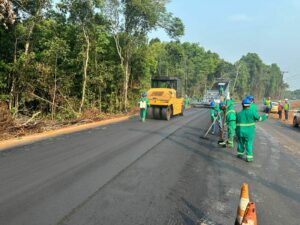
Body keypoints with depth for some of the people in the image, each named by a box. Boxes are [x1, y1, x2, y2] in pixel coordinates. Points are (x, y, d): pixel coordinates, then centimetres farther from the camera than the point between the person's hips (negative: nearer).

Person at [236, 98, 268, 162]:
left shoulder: (239, 113, 3)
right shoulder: (252, 112, -8)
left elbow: (237, 123, 7)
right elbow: (259, 118, -1)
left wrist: (237, 132, 17)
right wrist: (265, 116, 18)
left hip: (240, 131, 3)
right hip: (249, 132, -3)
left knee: (241, 142, 18)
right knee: (249, 144, 3)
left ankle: (240, 154, 29)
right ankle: (249, 157, 6)